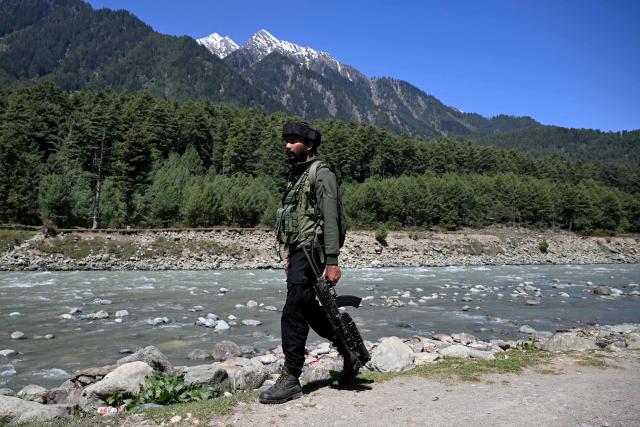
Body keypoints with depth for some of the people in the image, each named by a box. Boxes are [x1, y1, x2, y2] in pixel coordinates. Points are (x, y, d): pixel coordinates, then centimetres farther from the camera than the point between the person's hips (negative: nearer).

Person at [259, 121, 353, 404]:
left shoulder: (321, 174, -9)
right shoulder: (296, 175, 19)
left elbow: (330, 220, -17)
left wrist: (332, 261, -22)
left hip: (311, 253, -10)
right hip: (297, 253, 10)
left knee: (293, 315, -8)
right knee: (309, 311, 16)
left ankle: (290, 381, 2)